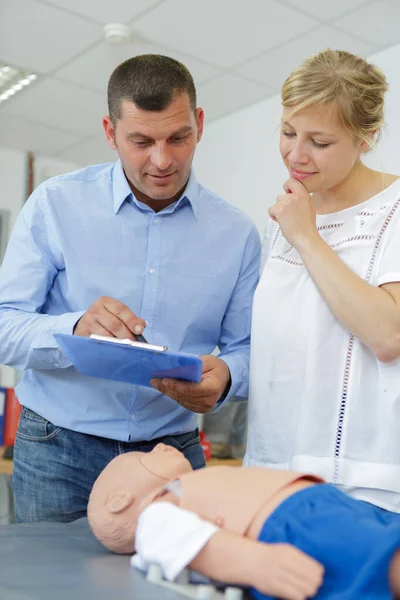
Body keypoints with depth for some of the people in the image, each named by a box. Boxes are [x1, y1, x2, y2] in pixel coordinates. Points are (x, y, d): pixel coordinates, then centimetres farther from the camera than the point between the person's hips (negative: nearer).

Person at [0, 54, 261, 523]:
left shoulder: (235, 233, 2)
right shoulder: (56, 204, -4)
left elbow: (244, 348, 4)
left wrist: (223, 377, -20)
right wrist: (75, 329, -28)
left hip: (172, 449, 2)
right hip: (59, 451, -1)